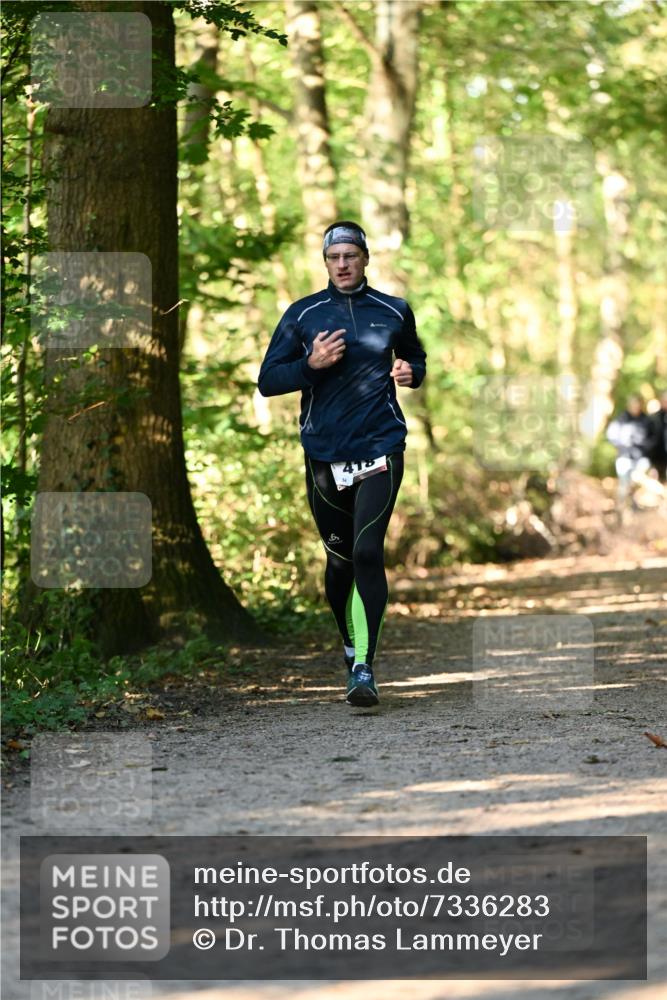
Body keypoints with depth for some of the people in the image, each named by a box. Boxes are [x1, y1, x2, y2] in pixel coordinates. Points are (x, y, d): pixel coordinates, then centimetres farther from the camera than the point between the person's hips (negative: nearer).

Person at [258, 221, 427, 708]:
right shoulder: (303, 315, 5)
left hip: (380, 449, -1)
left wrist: (410, 372, 3)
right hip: (324, 453, 1)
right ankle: (351, 646, 31)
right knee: (339, 559, 9)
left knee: (367, 552, -16)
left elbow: (415, 358, 26)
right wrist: (310, 364, -14)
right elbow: (267, 380, 3)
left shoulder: (394, 312, 8)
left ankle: (365, 668, -18)